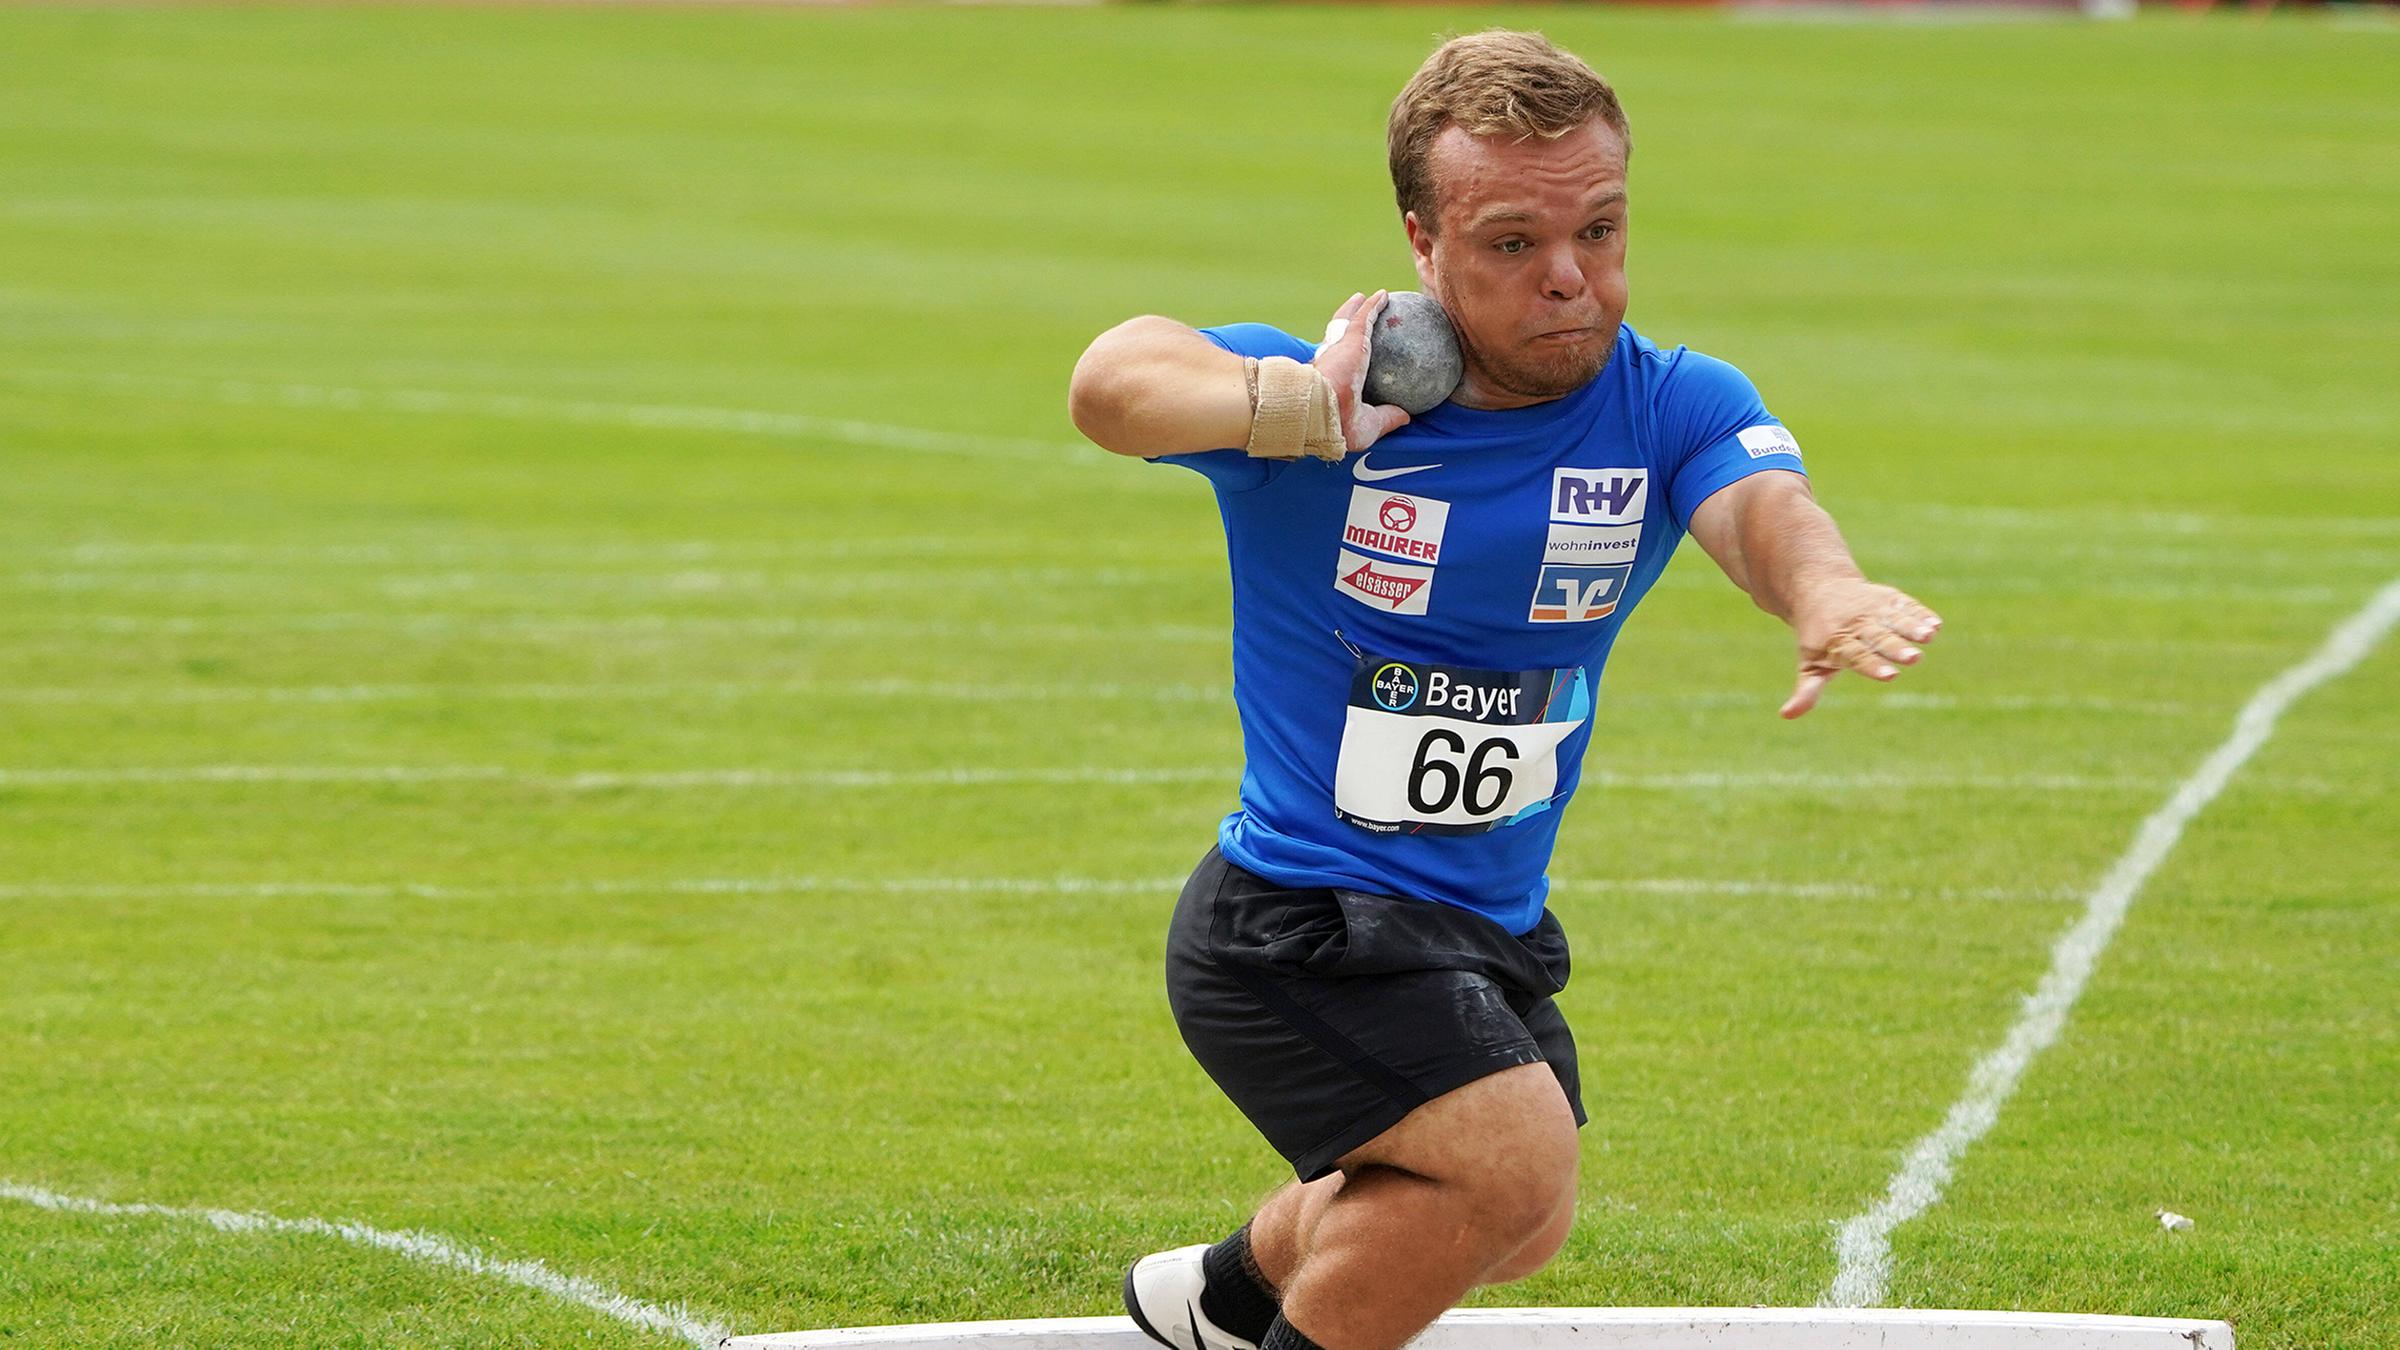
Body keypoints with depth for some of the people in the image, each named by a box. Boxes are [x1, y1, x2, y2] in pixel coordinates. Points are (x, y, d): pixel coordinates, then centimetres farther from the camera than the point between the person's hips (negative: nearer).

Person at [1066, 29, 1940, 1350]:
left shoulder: (1669, 407, -8)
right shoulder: (1310, 394, -17)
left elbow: (1758, 500, -30)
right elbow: (1115, 382, -36)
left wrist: (1824, 592, -55)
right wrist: (1312, 414, -55)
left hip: (1494, 931, 7)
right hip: (1298, 919, -7)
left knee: (1515, 1229, 26)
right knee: (1516, 1159, -25)